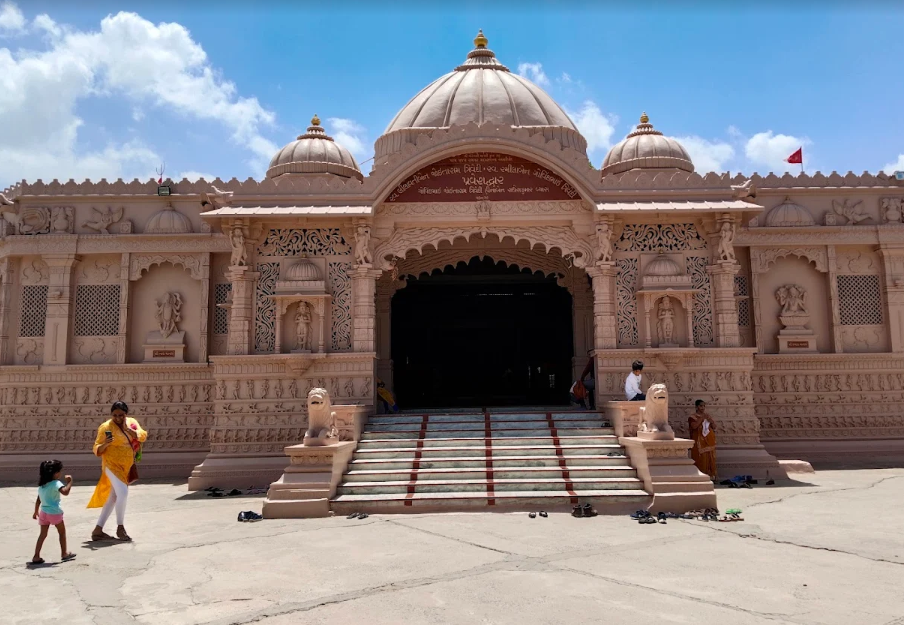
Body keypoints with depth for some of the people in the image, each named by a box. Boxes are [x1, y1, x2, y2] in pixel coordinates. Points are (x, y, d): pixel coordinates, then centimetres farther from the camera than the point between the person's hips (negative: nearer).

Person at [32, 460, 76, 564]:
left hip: (43, 512, 6)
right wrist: (69, 482, -24)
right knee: (62, 532, 11)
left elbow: (38, 500, 15)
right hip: (54, 512, -6)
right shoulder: (56, 483, -16)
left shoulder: (41, 484, 9)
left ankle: (36, 557, 7)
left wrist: (36, 512, 25)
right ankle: (64, 554, 19)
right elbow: (65, 491, -35)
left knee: (43, 534, 12)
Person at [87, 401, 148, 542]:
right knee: (123, 493, -19)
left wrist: (127, 429, -18)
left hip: (125, 467, 6)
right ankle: (120, 528, -2)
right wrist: (105, 444, -31)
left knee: (112, 498, 10)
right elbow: (97, 450, -11)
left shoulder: (132, 423, 5)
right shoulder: (106, 427, -12)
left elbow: (143, 436, -8)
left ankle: (98, 530, 18)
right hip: (112, 465, -6)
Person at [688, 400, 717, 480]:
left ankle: (710, 476, 11)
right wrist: (702, 418, -19)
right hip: (699, 442, -6)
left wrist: (711, 420, -8)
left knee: (710, 459, 5)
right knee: (700, 459, -9)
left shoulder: (707, 416, 15)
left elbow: (714, 427, 12)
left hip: (709, 441, 6)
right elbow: (694, 426, -21)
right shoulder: (693, 417, -4)